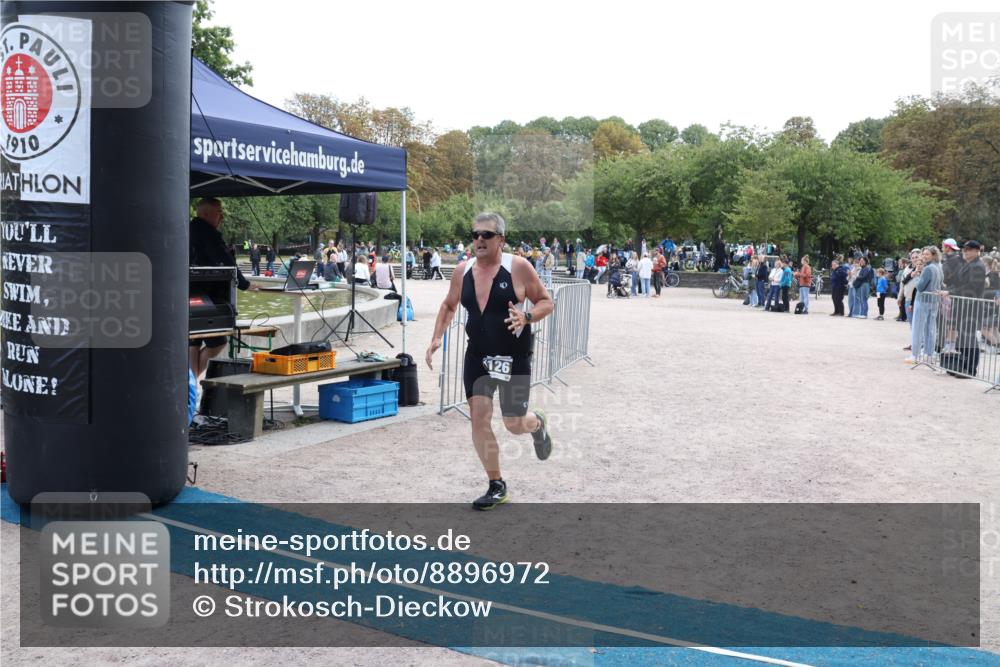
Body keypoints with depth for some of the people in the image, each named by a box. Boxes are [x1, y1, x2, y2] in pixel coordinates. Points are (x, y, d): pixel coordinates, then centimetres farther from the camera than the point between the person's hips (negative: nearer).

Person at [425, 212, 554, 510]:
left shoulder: (519, 267, -11)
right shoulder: (462, 270, 2)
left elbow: (546, 302, -5)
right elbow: (449, 305, 17)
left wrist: (526, 317, -24)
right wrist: (437, 338, 5)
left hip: (514, 357, -4)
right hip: (477, 356, 4)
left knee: (514, 424, 2)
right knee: (478, 419, -2)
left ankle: (537, 422, 41)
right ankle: (496, 486, 14)